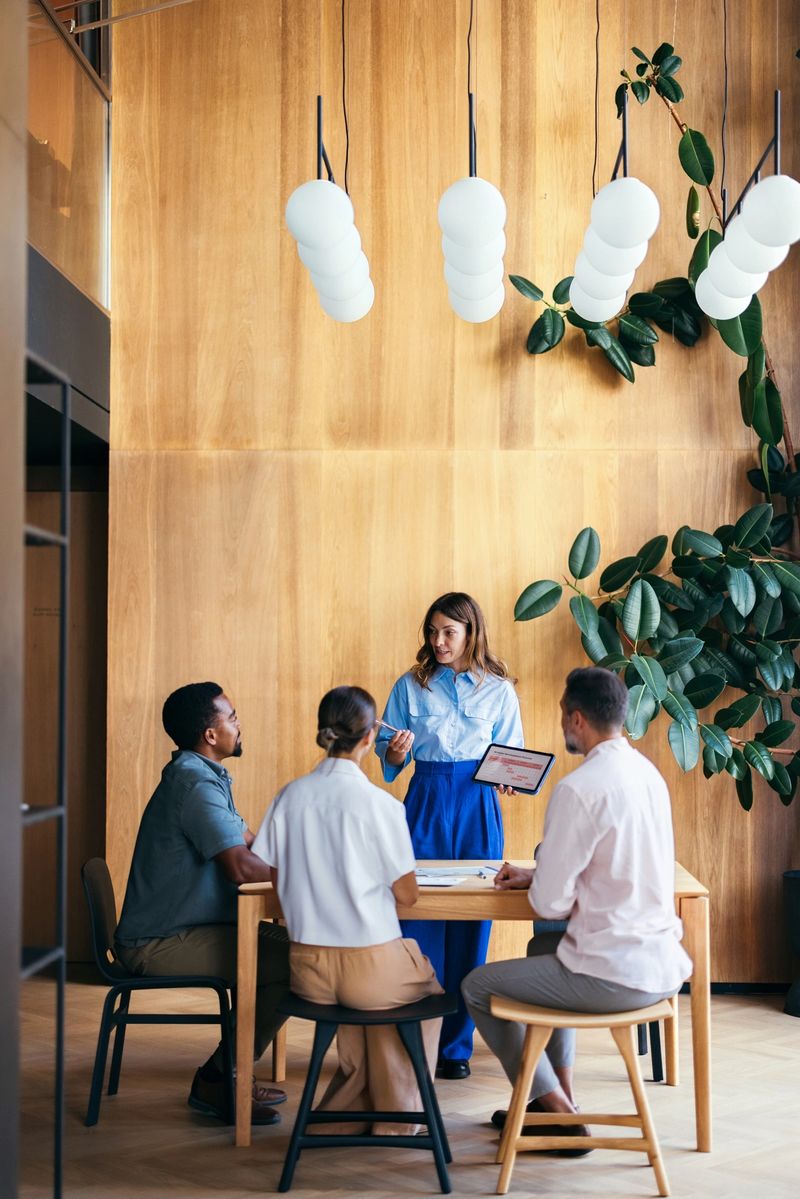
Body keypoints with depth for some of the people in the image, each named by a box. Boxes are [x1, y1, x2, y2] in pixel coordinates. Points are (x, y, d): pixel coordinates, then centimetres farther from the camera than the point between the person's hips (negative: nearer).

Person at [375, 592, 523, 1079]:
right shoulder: (411, 686, 7)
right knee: (417, 916, -5)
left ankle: (457, 1046, 11)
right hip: (426, 801, 0)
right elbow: (388, 749, 9)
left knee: (471, 926, 1)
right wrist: (394, 753, -13)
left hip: (478, 806, 0)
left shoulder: (499, 689, 6)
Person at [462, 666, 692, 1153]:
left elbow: (551, 904, -17)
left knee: (478, 987, 10)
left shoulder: (579, 788, -20)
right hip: (663, 964, 9)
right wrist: (537, 875, 17)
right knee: (544, 950, 34)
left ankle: (559, 1113, 17)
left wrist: (539, 888, 5)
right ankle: (560, 1094, 36)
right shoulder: (647, 772, 7)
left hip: (615, 976, -9)